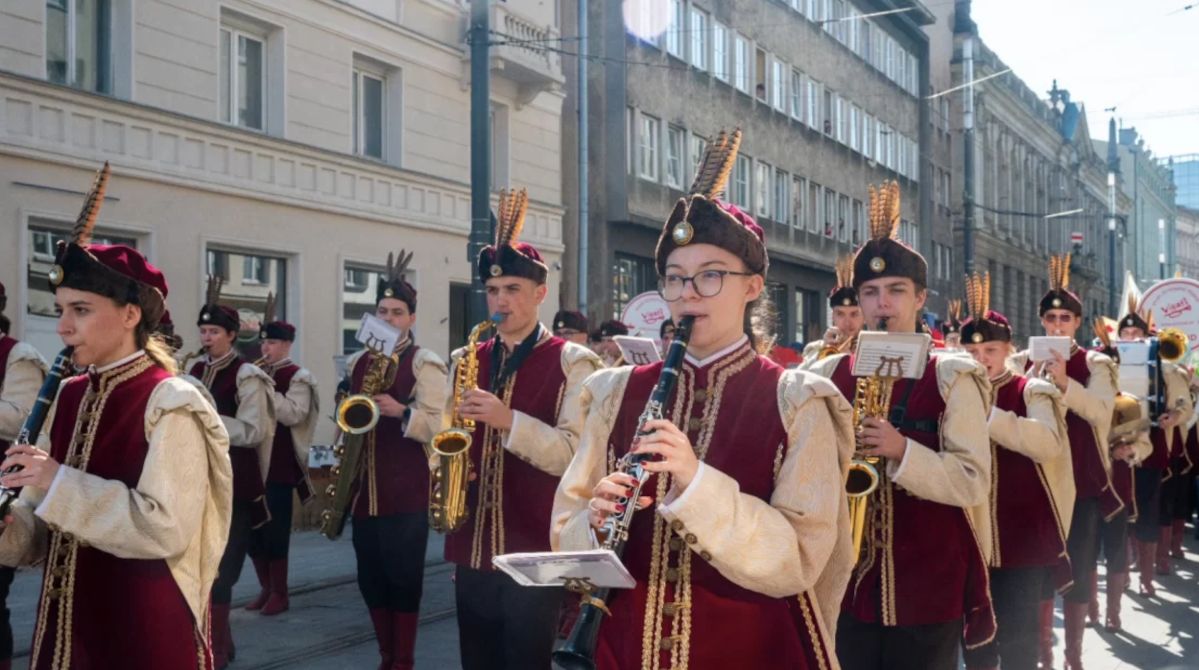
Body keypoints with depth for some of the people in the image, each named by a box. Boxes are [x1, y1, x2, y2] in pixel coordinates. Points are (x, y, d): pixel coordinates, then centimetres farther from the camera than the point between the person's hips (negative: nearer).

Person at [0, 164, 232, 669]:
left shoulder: (170, 403, -14)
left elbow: (167, 528, -24)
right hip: (68, 623, 6)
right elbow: (44, 520, 13)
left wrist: (59, 483, -23)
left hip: (146, 629, -6)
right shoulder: (68, 397, 7)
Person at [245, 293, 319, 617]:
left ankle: (279, 593, 6)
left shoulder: (298, 377, -5)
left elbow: (293, 414, -18)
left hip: (280, 466, -6)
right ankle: (265, 588, 20)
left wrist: (264, 387, -19)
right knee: (252, 528, 8)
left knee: (274, 530, -5)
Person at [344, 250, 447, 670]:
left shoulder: (424, 363, -5)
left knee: (404, 577, -1)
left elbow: (437, 426, -12)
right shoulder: (357, 363, 13)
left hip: (407, 491, -6)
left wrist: (401, 412, -28)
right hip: (364, 487, 6)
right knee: (371, 578, 10)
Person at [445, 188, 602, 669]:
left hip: (536, 553, -5)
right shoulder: (467, 361, 12)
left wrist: (508, 420, -25)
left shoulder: (571, 362, -4)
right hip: (472, 549, 5)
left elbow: (577, 454, -15)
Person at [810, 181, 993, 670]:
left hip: (931, 583, -2)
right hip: (849, 579, 3)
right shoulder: (829, 375, 7)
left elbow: (973, 481, -9)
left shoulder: (950, 376, -2)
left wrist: (902, 451, -23)